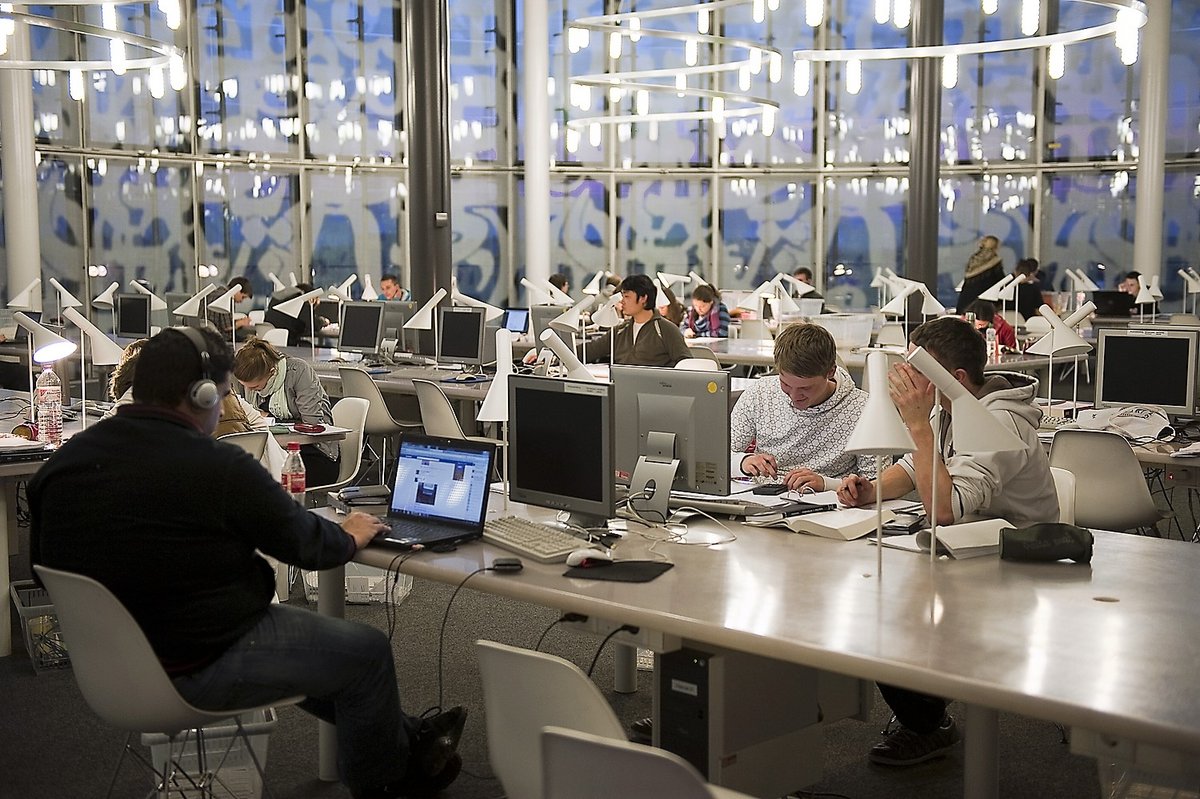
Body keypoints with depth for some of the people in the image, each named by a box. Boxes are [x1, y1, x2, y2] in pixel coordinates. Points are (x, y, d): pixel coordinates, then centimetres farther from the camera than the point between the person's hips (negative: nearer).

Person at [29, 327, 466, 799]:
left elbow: (45, 565, 9)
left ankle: (405, 738, 40)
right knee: (368, 650, 10)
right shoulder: (218, 468, -23)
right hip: (196, 670, -8)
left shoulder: (62, 462, -3)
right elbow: (304, 544, -10)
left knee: (295, 636, 30)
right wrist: (350, 537, 12)